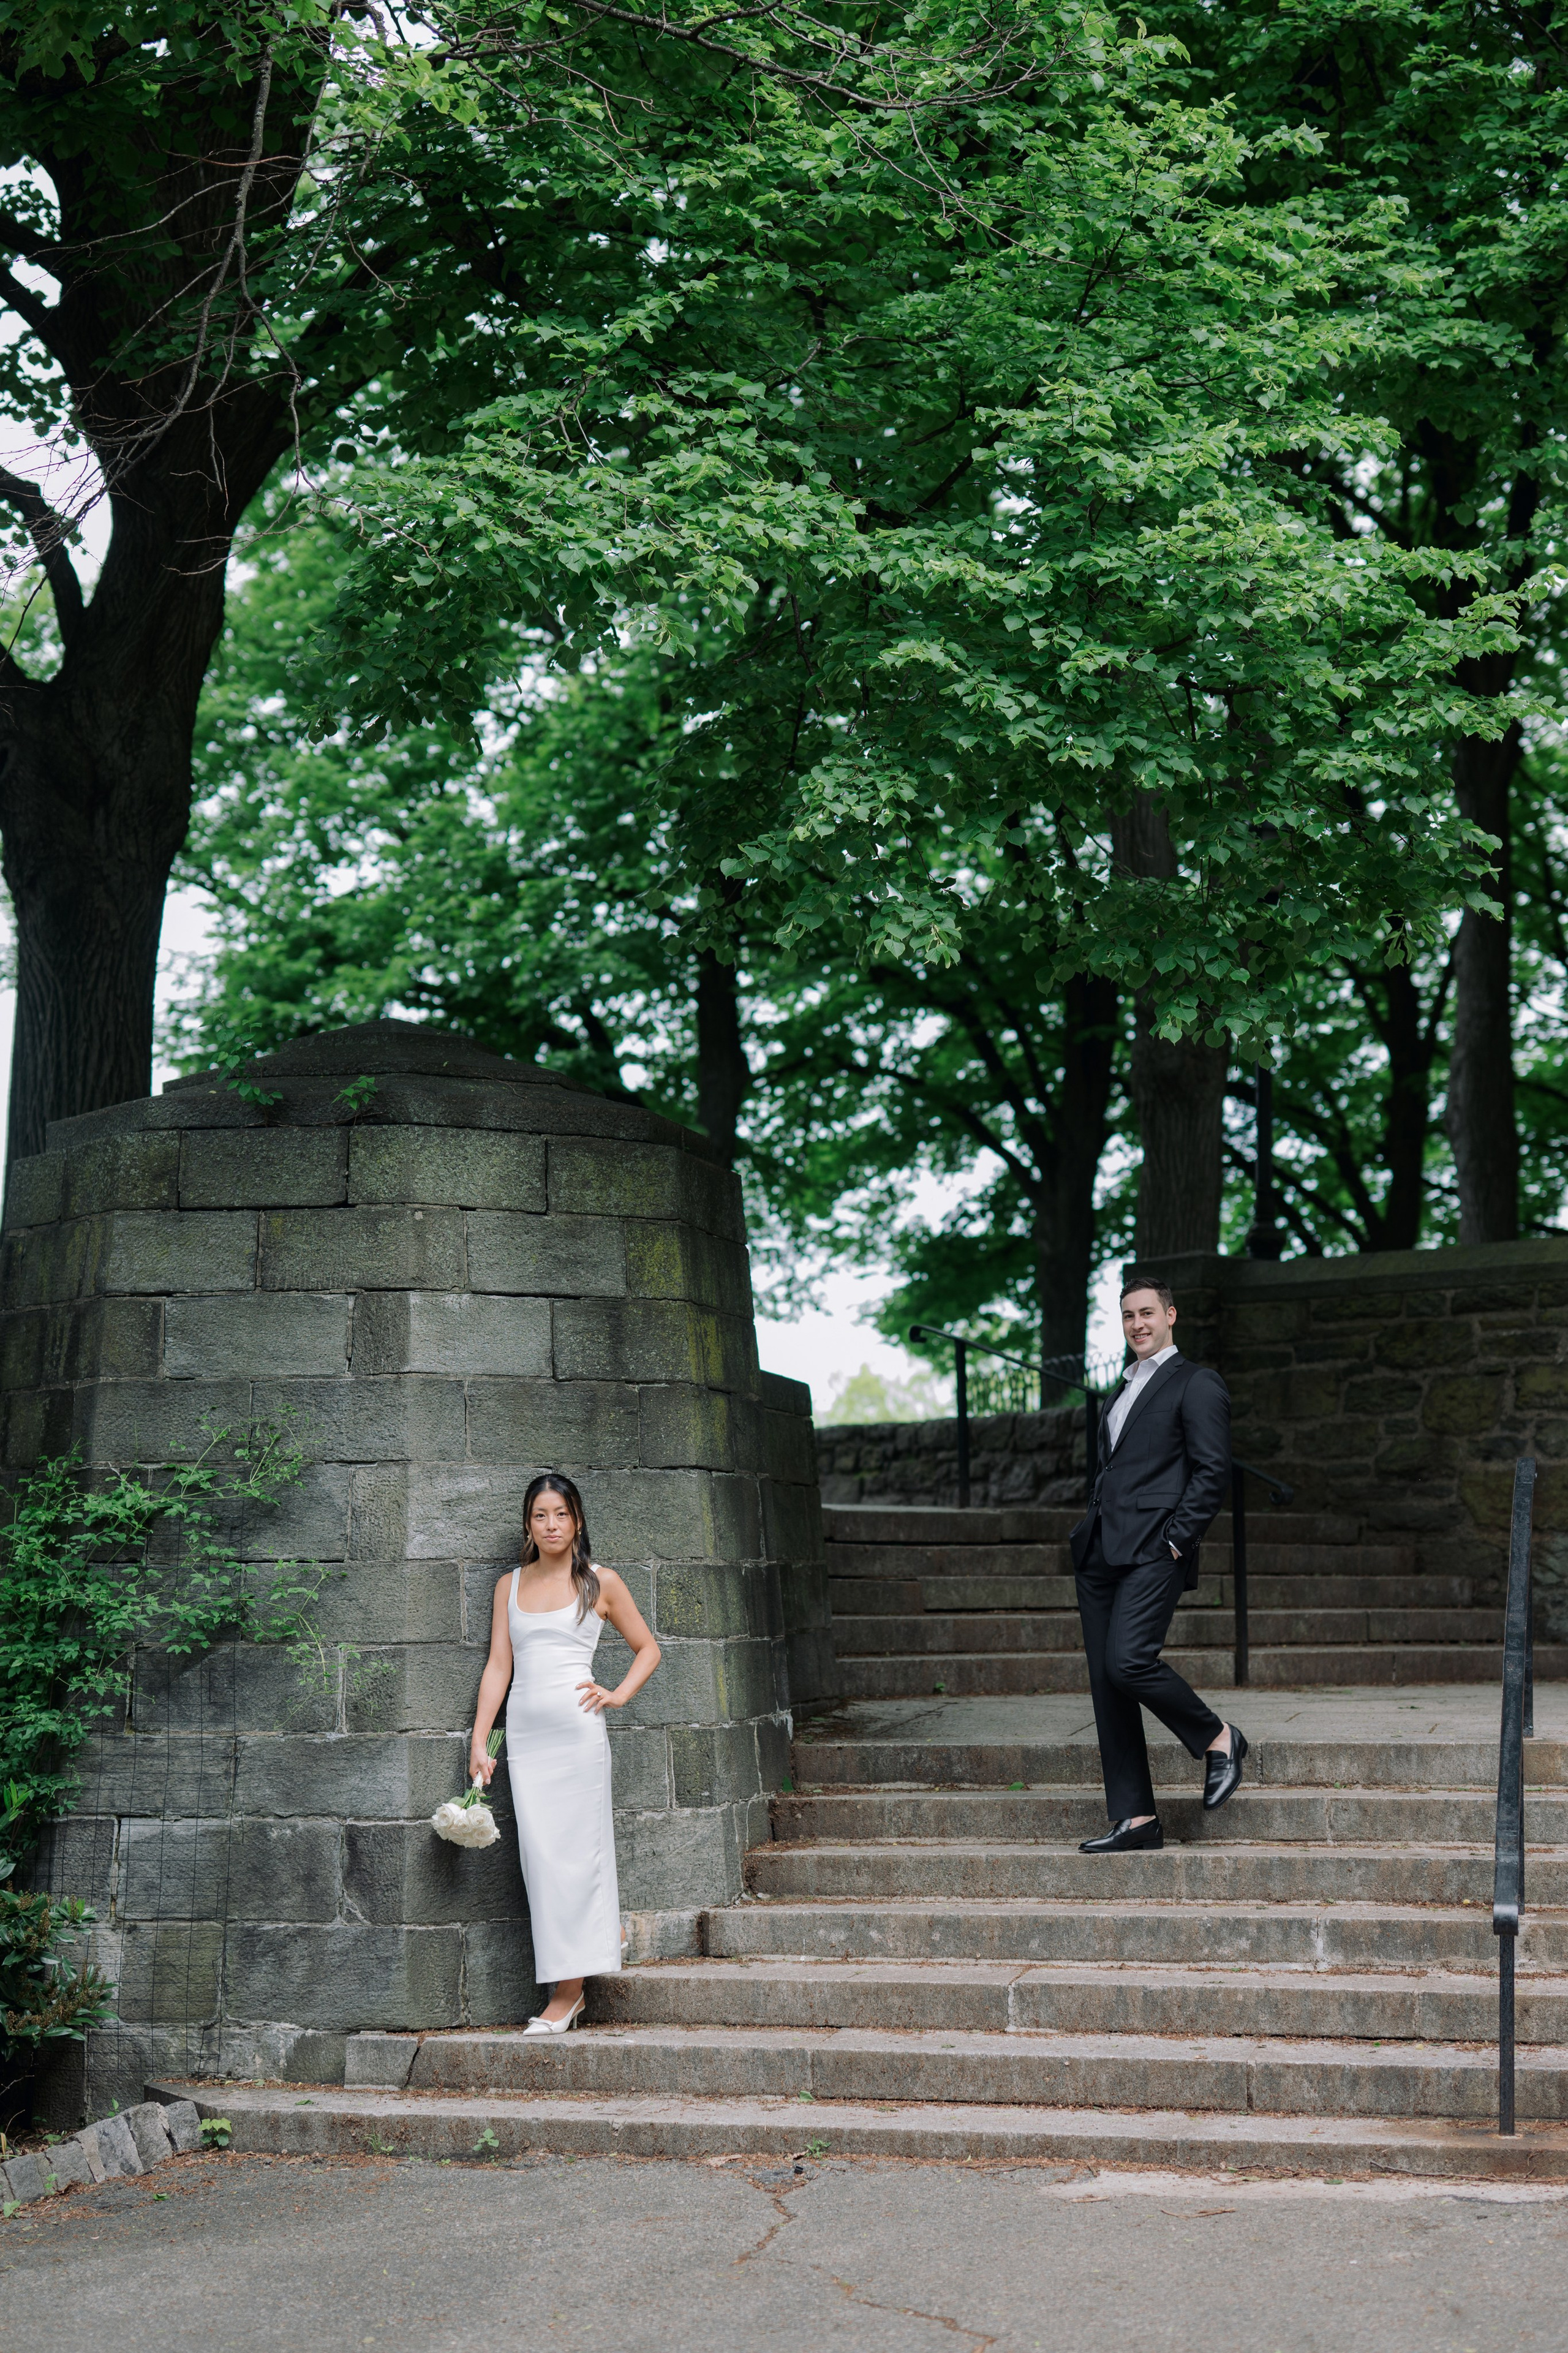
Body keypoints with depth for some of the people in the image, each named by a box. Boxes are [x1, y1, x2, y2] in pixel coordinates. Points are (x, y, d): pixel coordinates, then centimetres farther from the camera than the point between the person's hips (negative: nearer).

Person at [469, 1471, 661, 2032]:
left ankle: (567, 1990, -2)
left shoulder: (600, 1583, 6)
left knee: (575, 1852, -5)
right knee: (539, 1854, -2)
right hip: (524, 1732, 3)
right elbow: (498, 1665, 11)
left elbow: (647, 1649, 14)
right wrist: (479, 1741, 6)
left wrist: (617, 1695, -1)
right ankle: (565, 1988, 5)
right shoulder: (510, 1586, 13)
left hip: (577, 1729, -3)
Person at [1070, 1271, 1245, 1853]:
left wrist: (1175, 1540, -15)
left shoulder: (1197, 1384, -1)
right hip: (1100, 1553, 8)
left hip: (1153, 1553, -8)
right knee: (1105, 1683, 2)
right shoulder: (1125, 1390, 25)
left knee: (1129, 1662, -23)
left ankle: (1218, 1739, 1)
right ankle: (1135, 1819, 5)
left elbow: (1213, 1472, -8)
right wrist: (1089, 1531, 15)